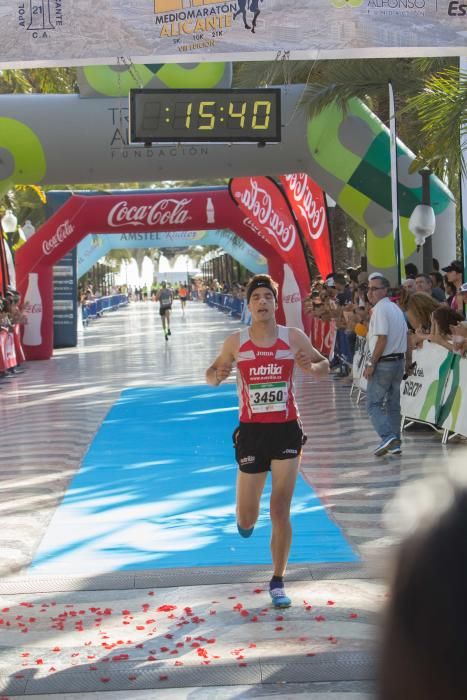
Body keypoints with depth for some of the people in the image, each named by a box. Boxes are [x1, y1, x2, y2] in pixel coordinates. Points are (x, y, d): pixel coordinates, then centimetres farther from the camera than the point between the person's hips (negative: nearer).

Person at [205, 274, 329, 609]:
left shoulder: (294, 337, -3)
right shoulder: (236, 342, -2)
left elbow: (325, 365, 9)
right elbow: (212, 375, 10)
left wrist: (312, 367, -15)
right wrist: (217, 375, -15)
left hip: (286, 430, -1)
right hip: (251, 431, 1)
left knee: (280, 511, -4)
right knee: (247, 518, 7)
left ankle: (278, 582, 11)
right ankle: (246, 518, 47)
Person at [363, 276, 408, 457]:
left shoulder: (380, 308, -14)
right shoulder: (396, 308, 14)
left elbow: (382, 338, -21)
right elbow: (404, 336, 15)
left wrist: (371, 364, -17)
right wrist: (403, 360, 18)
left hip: (384, 362, -9)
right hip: (399, 361, 9)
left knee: (373, 403, -3)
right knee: (393, 403, 13)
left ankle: (387, 436, -17)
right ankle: (395, 444, 15)